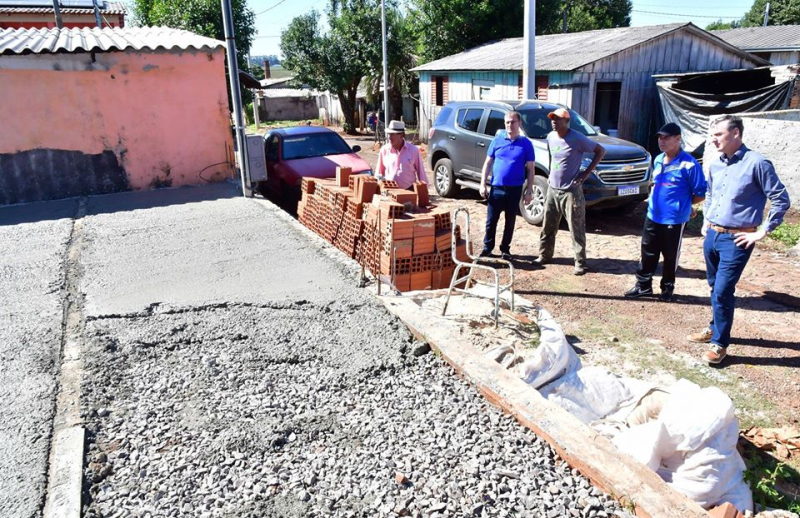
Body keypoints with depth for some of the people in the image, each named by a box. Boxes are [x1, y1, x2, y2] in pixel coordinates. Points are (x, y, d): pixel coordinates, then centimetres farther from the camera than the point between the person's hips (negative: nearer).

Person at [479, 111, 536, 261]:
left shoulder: (526, 144, -1)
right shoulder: (497, 140, 2)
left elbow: (530, 168, 1)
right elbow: (488, 163, 5)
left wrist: (529, 190, -4)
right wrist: (483, 184, -2)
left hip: (515, 189, 0)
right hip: (496, 188, 1)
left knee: (510, 221, 10)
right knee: (491, 220, 5)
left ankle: (505, 249, 24)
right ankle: (487, 247, 20)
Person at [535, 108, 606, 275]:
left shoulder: (577, 138, -14)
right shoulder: (550, 137, 5)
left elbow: (601, 151, -8)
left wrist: (587, 173, -12)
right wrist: (551, 175, 13)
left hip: (571, 191, -6)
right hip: (552, 189, 6)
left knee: (576, 229, -1)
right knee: (548, 227, 14)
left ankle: (580, 263, 5)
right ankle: (544, 255, 29)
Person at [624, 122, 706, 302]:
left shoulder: (688, 164, -16)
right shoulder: (658, 160, 6)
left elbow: (701, 193, -10)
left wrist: (682, 205, 0)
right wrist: (654, 200, 9)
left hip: (674, 219, -6)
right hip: (653, 216, 6)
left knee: (670, 256, 10)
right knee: (648, 253, 12)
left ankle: (667, 287, 26)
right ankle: (643, 285, 25)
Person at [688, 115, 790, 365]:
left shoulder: (756, 163, -12)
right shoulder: (715, 165, 8)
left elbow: (781, 199, -10)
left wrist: (762, 232, -10)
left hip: (736, 240, -6)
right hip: (712, 235, 6)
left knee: (722, 292, -8)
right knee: (715, 287, 18)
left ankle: (720, 343, 4)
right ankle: (715, 328, 34)